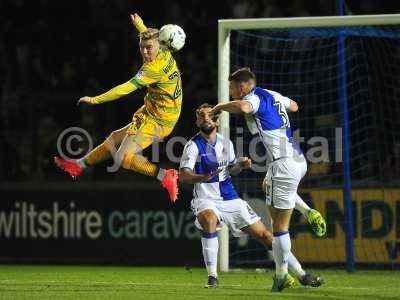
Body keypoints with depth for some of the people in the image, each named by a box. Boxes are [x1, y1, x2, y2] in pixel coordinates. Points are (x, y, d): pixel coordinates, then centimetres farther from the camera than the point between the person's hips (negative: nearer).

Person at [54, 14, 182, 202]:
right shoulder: (166, 55, 3)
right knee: (116, 138, 19)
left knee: (124, 158, -18)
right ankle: (79, 165, 31)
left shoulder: (154, 68, -24)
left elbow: (128, 88, -28)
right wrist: (140, 26, 45)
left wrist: (96, 100, -27)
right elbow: (151, 39, 30)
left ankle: (165, 177, -20)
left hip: (156, 121, -10)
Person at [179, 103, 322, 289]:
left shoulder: (226, 143, 7)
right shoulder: (193, 145, -9)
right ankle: (212, 277, -29)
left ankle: (302, 275, 11)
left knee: (264, 235, 2)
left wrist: (240, 166, 0)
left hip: (231, 199, 5)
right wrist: (204, 177, -39)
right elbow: (183, 176, -20)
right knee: (209, 219, -39)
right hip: (206, 200, -5)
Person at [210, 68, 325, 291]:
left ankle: (281, 275, -1)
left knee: (280, 224, -3)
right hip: (299, 161, 9)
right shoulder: (272, 95, 16)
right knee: (269, 184, 38)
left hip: (283, 164, -9)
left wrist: (220, 107, -15)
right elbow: (294, 106, 35)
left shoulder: (255, 97, -8)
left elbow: (243, 107, -33)